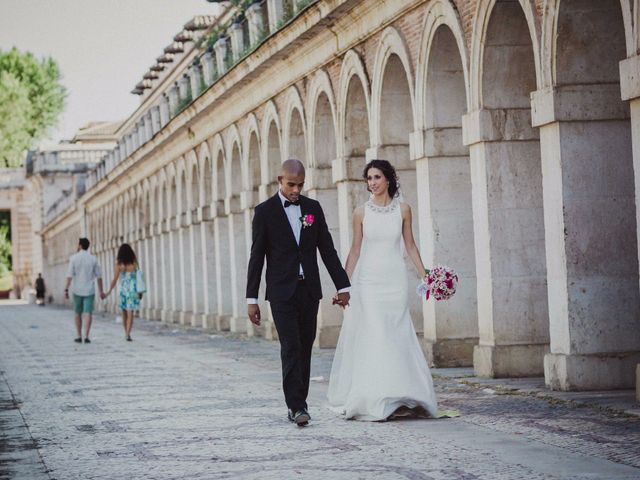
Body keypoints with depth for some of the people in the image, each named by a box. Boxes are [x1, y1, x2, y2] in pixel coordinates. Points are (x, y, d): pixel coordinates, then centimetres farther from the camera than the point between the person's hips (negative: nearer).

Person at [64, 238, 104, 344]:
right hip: (89, 291, 0)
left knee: (78, 313, 14)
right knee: (88, 313, -4)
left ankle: (79, 336, 16)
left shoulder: (74, 258, -5)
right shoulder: (93, 259, 0)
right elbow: (99, 276, 2)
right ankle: (86, 337, -15)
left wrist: (66, 290, -9)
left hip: (77, 290, 0)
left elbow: (69, 275, -10)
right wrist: (101, 291, 10)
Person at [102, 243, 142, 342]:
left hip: (123, 289, 0)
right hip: (133, 289, 0)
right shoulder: (134, 263, -3)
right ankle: (128, 334, -17)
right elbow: (138, 277, 0)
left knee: (124, 313, 16)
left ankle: (126, 333, 24)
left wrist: (108, 292, 2)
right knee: (130, 313, -3)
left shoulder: (119, 264, -5)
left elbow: (115, 280, -6)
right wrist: (140, 291, 10)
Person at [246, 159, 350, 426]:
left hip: (309, 290, 4)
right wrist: (251, 299, -5)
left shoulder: (313, 208, 8)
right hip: (282, 291, -4)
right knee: (291, 347, -11)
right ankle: (296, 406, -13)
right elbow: (256, 257, -2)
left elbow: (327, 249, 10)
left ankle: (299, 401, 15)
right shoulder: (265, 211, -2)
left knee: (305, 347, 7)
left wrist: (342, 285, 5)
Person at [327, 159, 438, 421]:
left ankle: (399, 396, 8)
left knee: (396, 338, 1)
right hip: (367, 280, -1)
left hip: (395, 280, 1)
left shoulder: (403, 209, 4)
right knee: (372, 337, -6)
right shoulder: (361, 212, 2)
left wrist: (425, 276, 3)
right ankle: (373, 400, -3)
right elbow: (355, 250, 6)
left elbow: (410, 245, 9)